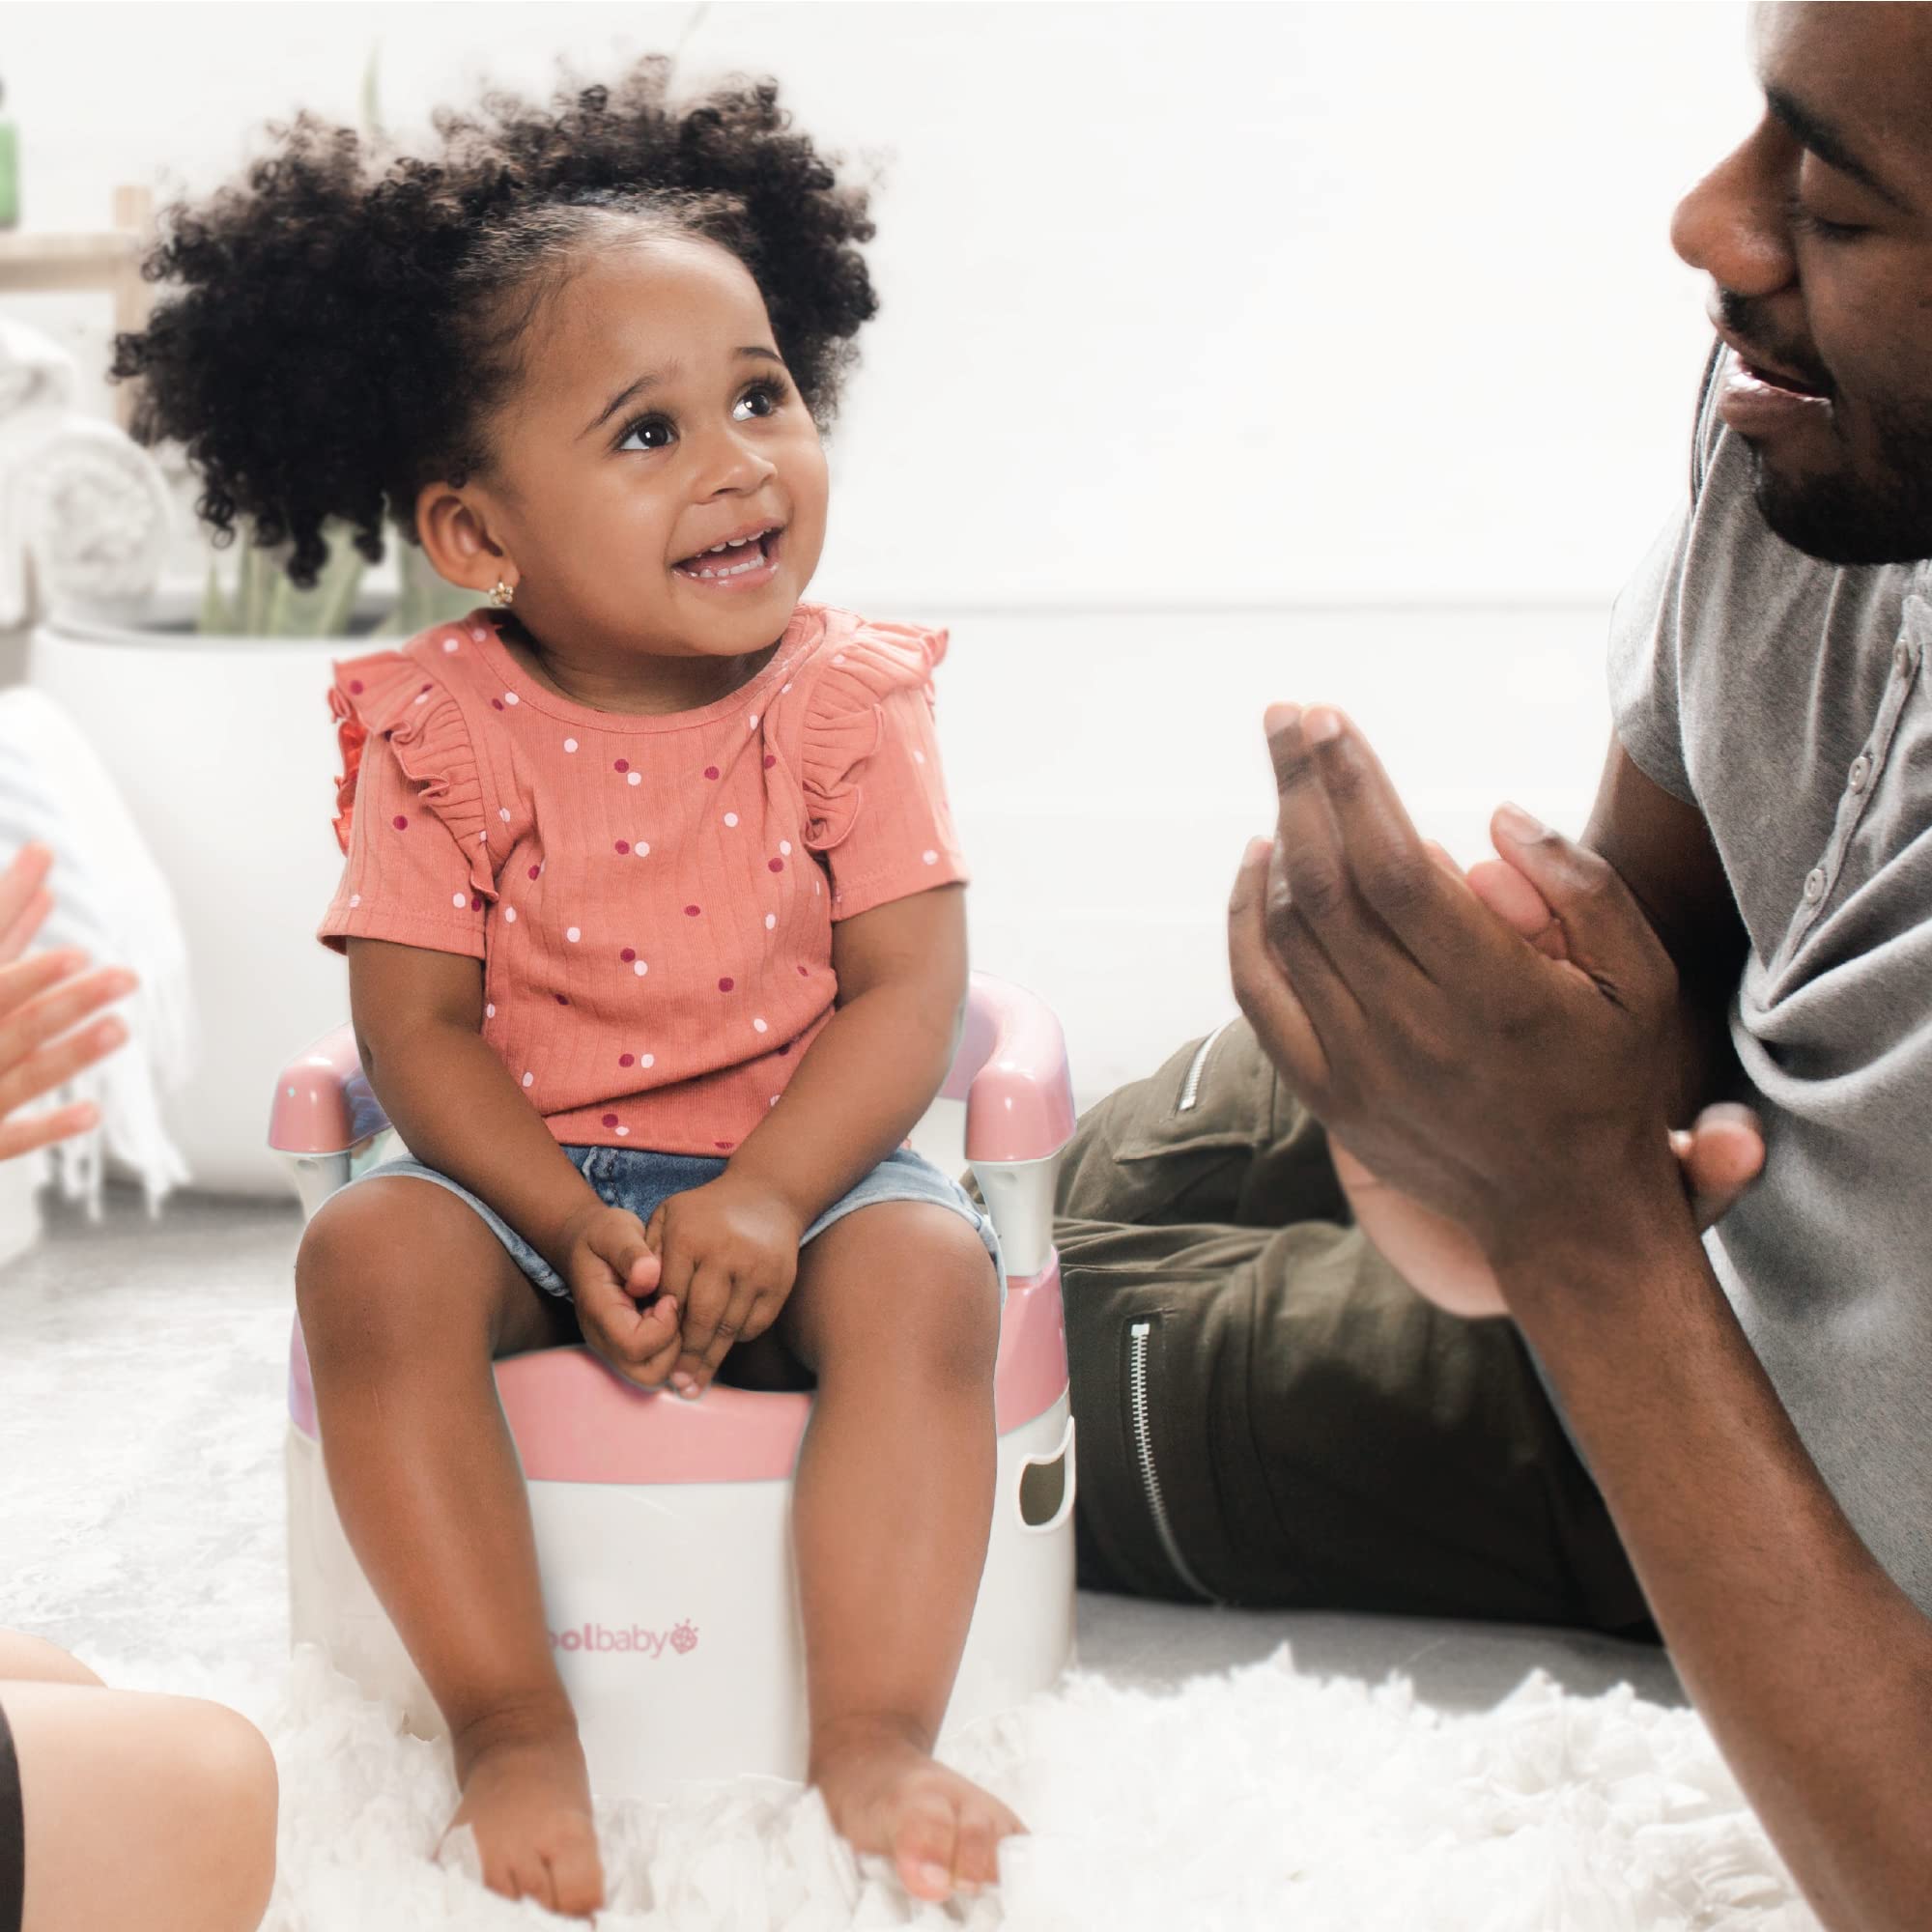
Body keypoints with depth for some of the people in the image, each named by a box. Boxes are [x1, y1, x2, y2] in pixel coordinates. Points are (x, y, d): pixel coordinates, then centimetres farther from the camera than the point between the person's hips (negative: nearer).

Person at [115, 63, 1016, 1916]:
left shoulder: (846, 698, -7)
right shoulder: (443, 727, -8)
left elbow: (906, 988, -10)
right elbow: (416, 1023, -9)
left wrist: (762, 1201, -25)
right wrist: (576, 1231, -23)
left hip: (795, 1157, 0)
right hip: (529, 1163, 1)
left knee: (926, 1266, -29)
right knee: (369, 1257, -27)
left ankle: (875, 1736, -23)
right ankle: (511, 1729, -20)